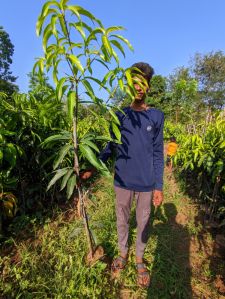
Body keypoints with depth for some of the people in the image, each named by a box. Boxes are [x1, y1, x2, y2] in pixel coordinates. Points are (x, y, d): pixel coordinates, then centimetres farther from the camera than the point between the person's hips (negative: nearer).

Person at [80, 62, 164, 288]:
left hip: (146, 183, -1)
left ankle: (139, 259, 44)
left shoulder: (157, 116, -3)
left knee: (143, 223, 17)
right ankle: (123, 253, 46)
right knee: (121, 220, 18)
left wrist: (159, 186, -5)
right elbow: (110, 147, 4)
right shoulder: (119, 115, 0)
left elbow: (158, 154, -3)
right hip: (122, 181, 1)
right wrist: (93, 169, -5)